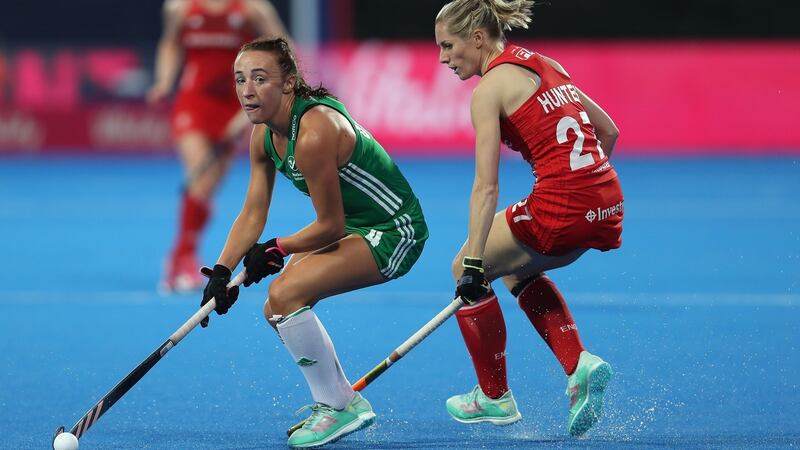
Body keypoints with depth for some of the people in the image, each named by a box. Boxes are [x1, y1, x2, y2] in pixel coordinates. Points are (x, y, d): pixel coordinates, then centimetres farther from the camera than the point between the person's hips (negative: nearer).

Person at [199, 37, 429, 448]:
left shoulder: (314, 135, -29)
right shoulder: (264, 135, 0)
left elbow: (330, 227, -23)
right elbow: (253, 213, 4)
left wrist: (276, 251, -8)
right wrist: (222, 271, -8)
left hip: (393, 231, -10)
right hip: (354, 226, 10)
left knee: (285, 295, -22)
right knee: (278, 310, 8)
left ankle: (338, 409, -8)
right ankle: (346, 401, 21)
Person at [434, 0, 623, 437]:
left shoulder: (490, 88, -7)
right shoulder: (545, 65, 17)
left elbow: (486, 188, -15)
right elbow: (607, 131, 23)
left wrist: (473, 264, -17)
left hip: (561, 206, -8)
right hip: (607, 203, 8)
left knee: (465, 270, 14)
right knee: (517, 270, 31)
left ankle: (495, 397, 22)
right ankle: (579, 365, 12)